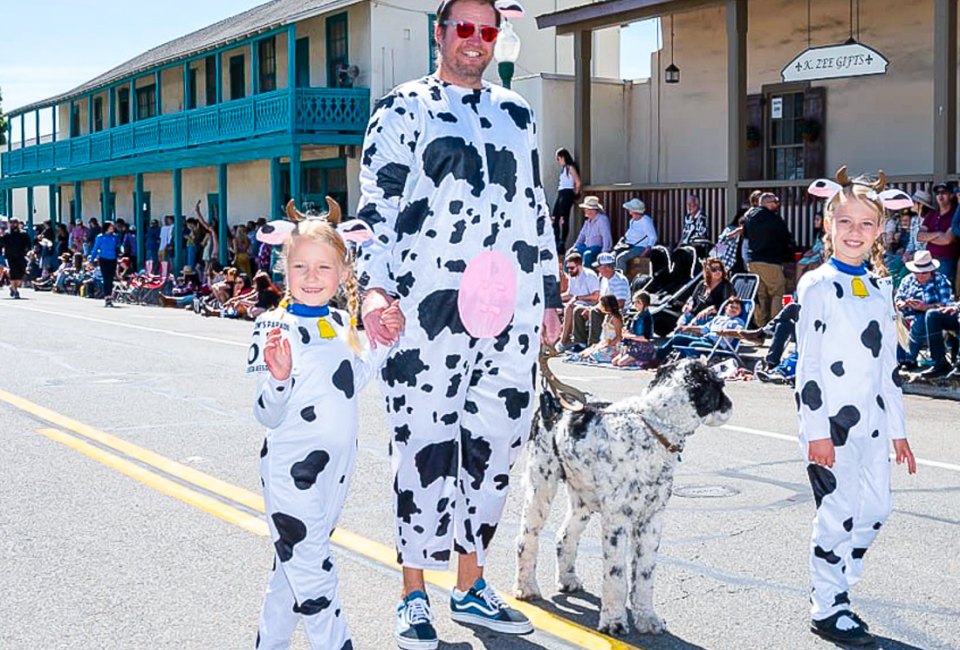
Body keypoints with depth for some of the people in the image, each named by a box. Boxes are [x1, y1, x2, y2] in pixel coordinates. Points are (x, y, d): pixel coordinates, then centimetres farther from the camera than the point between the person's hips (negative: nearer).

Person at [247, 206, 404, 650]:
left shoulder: (341, 323, 5)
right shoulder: (274, 327, -14)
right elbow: (269, 417, -16)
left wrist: (384, 342, 10)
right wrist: (278, 378, -35)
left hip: (338, 464, 7)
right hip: (291, 468, -6)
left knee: (294, 565, 19)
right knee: (310, 569, -3)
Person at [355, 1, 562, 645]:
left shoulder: (517, 113, 19)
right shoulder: (403, 109, 6)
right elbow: (376, 205, -1)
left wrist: (552, 296, 19)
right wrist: (375, 286, -15)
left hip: (511, 311, 5)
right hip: (427, 307, -4)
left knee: (494, 447, 8)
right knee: (425, 450, -1)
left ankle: (471, 588, 22)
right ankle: (415, 597, 13)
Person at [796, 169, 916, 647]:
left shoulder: (880, 289, 12)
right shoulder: (818, 286, -8)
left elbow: (889, 365, 16)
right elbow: (808, 363, -12)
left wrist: (898, 429, 14)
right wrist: (817, 430, -16)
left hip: (871, 420, 7)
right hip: (830, 421, -7)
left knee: (877, 509, 10)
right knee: (839, 513, -3)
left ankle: (835, 586, 27)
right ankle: (826, 610, 11)